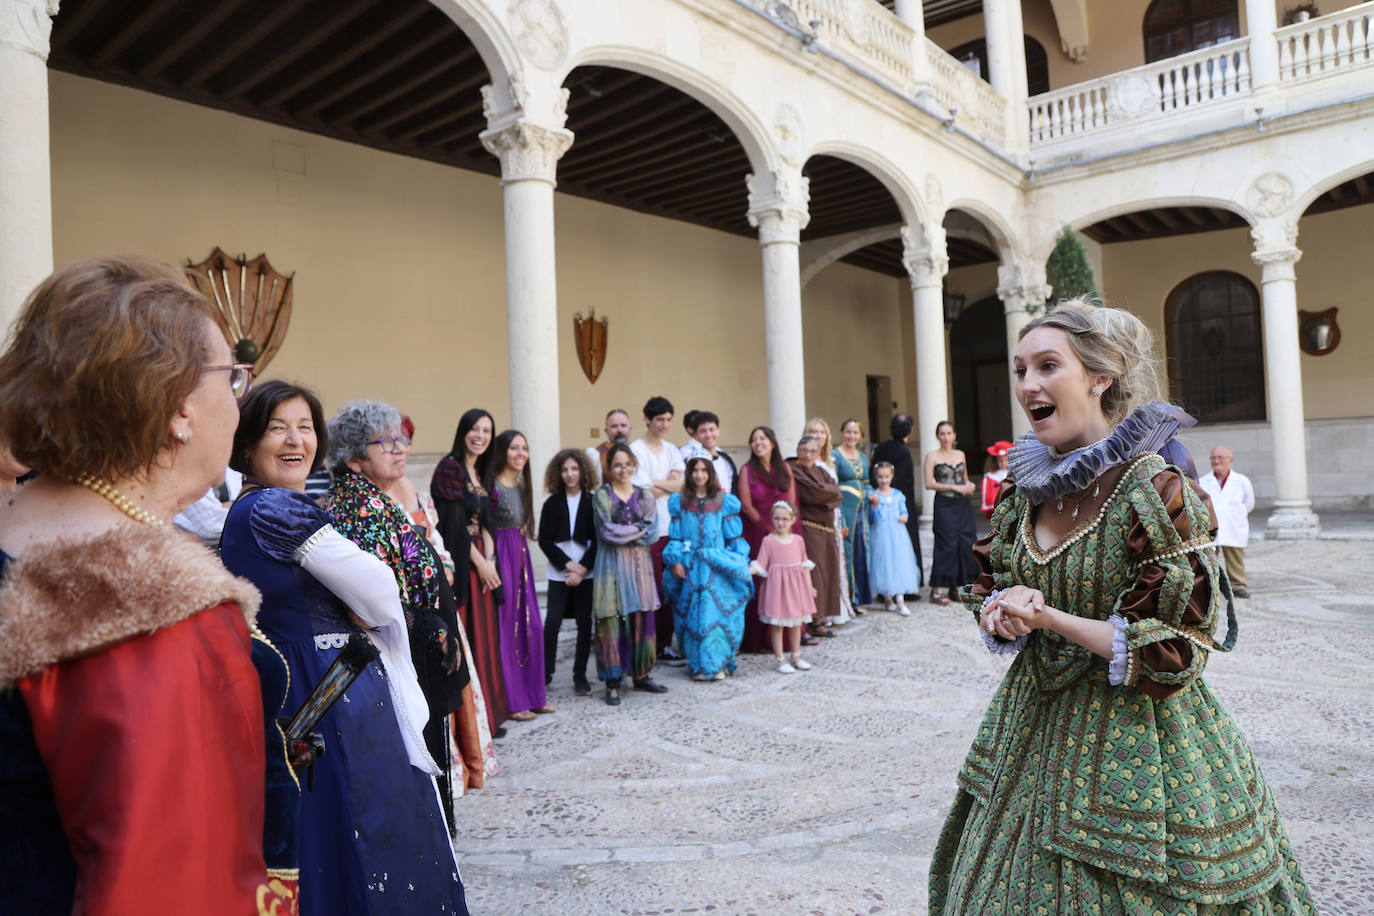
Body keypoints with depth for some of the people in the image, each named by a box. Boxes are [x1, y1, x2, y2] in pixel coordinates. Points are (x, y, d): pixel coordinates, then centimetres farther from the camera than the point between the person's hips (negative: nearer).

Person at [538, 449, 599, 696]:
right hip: (559, 573, 0)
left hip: (586, 572, 0)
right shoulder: (552, 504, 6)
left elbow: (598, 540, 0)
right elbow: (544, 540, 1)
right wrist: (567, 564, -9)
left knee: (584, 622, 2)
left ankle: (580, 675, 11)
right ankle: (545, 672, 7)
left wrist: (582, 568, -10)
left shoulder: (592, 502, 3)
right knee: (553, 621, -6)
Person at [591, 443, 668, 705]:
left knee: (642, 619, 7)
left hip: (640, 564, 4)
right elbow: (606, 531, -11)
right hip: (611, 564, -3)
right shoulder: (602, 494, 1)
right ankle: (612, 682, 3)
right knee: (611, 622, -5)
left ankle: (641, 675, 20)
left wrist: (623, 533, -9)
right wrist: (639, 529, -5)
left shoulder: (645, 495, 10)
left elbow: (652, 532, -1)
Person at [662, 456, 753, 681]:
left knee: (716, 612, -7)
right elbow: (675, 536, 7)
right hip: (691, 567, 1)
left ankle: (716, 664, 1)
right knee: (693, 615, 1)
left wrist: (741, 562, 3)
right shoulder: (679, 501, 7)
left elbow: (734, 536, 6)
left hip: (718, 566, -1)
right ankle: (698, 664, 9)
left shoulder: (724, 501, 4)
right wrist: (675, 561, -4)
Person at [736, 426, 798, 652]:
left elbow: (791, 501, 6)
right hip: (757, 535, -3)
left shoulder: (785, 468, 8)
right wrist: (769, 527, -8)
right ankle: (757, 639, 0)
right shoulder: (747, 470, -2)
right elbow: (746, 506, -7)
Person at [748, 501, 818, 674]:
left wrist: (809, 586, 13)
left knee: (796, 622, 13)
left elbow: (805, 565, 12)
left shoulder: (798, 540, 5)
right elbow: (760, 565, -8)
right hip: (777, 585, -4)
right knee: (777, 624, 1)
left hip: (796, 585, 4)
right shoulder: (768, 541, -7)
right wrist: (747, 571, -25)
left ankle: (796, 656, 27)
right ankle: (781, 660, 10)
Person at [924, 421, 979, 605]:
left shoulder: (961, 454, 13)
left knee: (967, 544, 2)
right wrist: (955, 487, -13)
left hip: (963, 506, 5)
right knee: (947, 545, -9)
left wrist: (970, 485, -1)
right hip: (944, 505, -5)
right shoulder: (932, 457, -2)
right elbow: (929, 483, -9)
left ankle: (961, 586, 13)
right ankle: (939, 590, -4)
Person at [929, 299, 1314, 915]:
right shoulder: (1023, 488, 1)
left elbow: (1174, 652, -17)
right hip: (1034, 728, 6)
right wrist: (1003, 612, -13)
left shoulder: (1158, 492, -17)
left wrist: (1048, 617, -23)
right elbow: (985, 593, 10)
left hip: (1132, 742, -6)